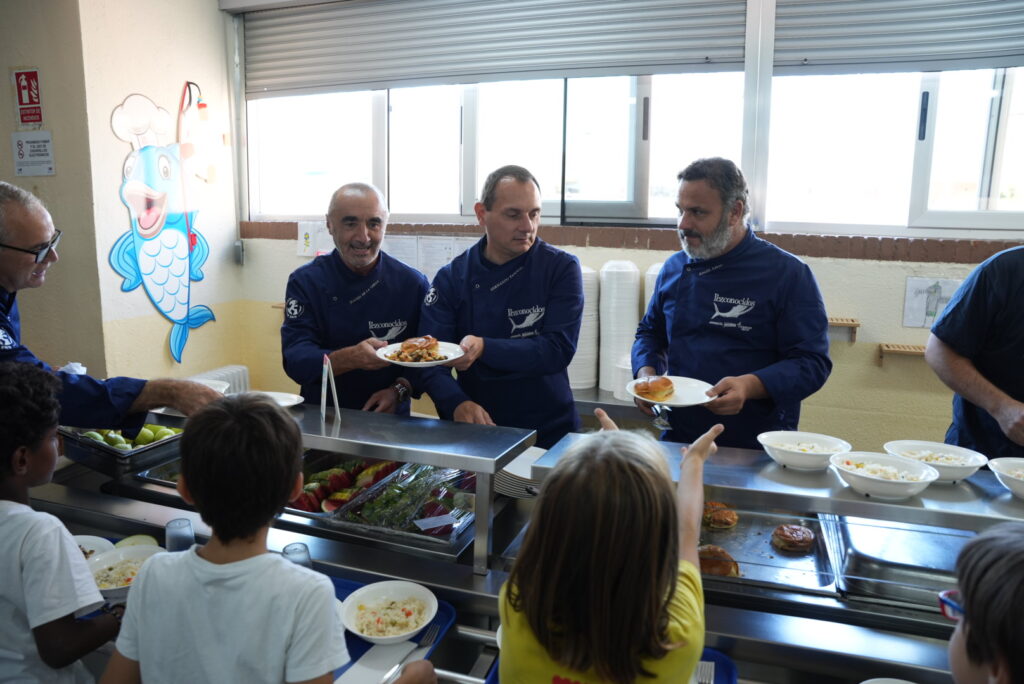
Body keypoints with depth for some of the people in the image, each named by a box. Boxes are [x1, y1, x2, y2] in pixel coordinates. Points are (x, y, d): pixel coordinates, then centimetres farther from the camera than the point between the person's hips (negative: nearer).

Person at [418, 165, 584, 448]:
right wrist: (458, 404, -23)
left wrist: (485, 348, -25)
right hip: (476, 432, 2)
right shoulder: (452, 277, 2)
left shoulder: (562, 268, -3)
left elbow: (558, 350, -12)